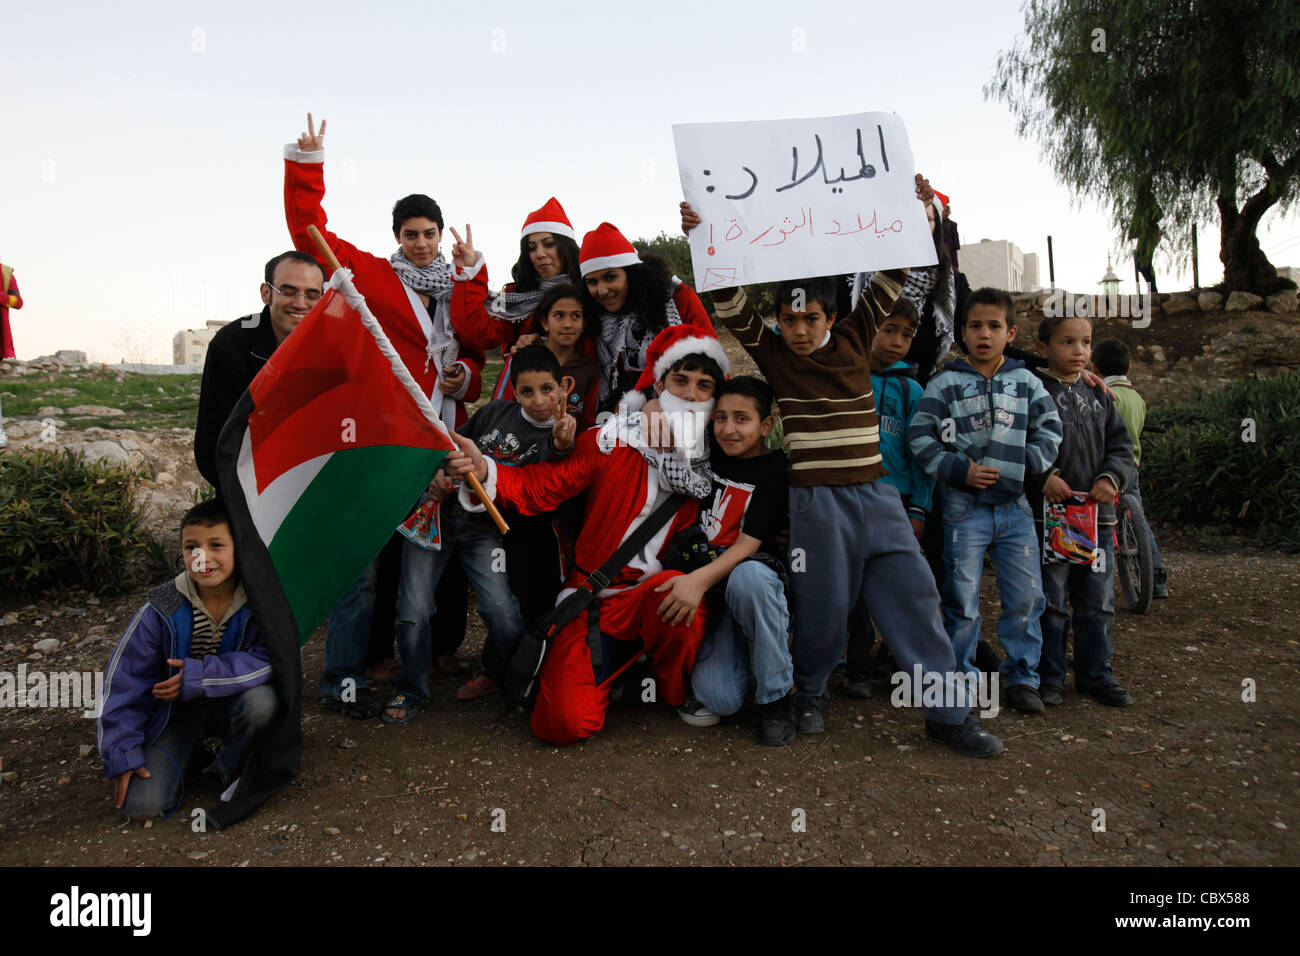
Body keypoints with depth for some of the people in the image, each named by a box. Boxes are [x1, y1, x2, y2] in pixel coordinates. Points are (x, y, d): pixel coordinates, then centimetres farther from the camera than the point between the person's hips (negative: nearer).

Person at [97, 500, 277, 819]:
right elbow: (124, 680, -10)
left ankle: (229, 769, -3)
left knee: (262, 701, -34)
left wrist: (198, 677, -29)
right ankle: (188, 753, 17)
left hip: (228, 705, 0)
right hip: (174, 712, 0)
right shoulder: (161, 610, -18)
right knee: (143, 804, -16)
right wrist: (123, 754, -10)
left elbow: (267, 659, -23)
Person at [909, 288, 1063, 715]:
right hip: (965, 507, -3)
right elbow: (920, 436, -4)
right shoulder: (945, 384, 0)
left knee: (1026, 595, 6)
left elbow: (1050, 429, 8)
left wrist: (1025, 466, -8)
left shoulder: (1026, 383, 8)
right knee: (962, 599, 2)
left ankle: (1020, 675, 23)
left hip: (1015, 506, 3)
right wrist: (960, 470, -13)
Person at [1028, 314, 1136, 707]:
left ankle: (1095, 672, 27)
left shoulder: (1099, 395, 12)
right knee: (1051, 601, 3)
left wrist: (1111, 477, -6)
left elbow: (1121, 445, 11)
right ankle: (1049, 675, 17)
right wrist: (1043, 477, -22)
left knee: (1098, 601, 13)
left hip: (1097, 513, 5)